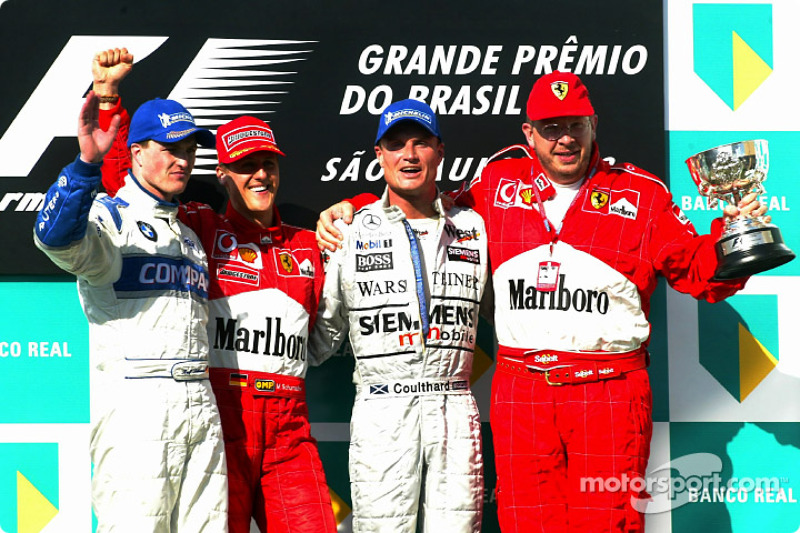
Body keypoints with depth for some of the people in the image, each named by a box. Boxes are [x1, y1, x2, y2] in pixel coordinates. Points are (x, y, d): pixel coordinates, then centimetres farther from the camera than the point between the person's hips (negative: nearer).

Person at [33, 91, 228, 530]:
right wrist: (87, 163, -38)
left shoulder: (189, 236, 25)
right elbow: (54, 236, -24)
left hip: (201, 406, 7)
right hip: (134, 401, -7)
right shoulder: (108, 215, 0)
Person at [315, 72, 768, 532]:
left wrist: (732, 235, -11)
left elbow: (699, 270, 8)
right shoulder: (497, 183, 11)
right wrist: (351, 211, 13)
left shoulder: (641, 194, 7)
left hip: (610, 393, -1)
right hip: (520, 389, 2)